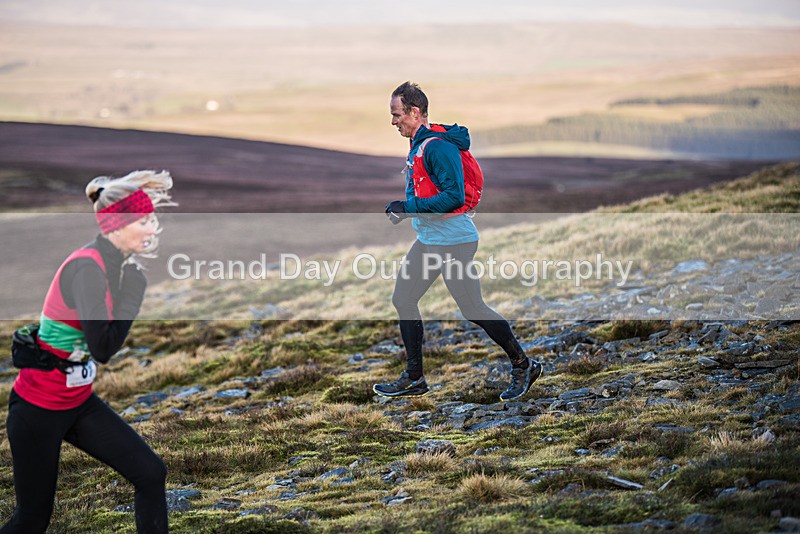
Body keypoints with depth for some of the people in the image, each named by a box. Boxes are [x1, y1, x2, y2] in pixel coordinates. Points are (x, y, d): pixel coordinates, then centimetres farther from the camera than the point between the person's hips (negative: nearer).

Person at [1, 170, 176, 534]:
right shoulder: (86, 267, -24)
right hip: (37, 410, -8)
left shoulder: (113, 263, 1)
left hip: (79, 403, 8)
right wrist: (133, 291, -19)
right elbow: (104, 347, -27)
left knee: (151, 474, -2)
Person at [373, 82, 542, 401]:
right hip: (427, 240, 10)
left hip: (453, 241, -10)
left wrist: (409, 207, -24)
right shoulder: (418, 144, 12)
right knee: (403, 300, 9)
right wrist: (403, 209, 15)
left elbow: (454, 197, -26)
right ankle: (414, 379, 17)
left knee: (472, 309, -4)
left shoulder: (438, 146, -20)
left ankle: (523, 365, 11)